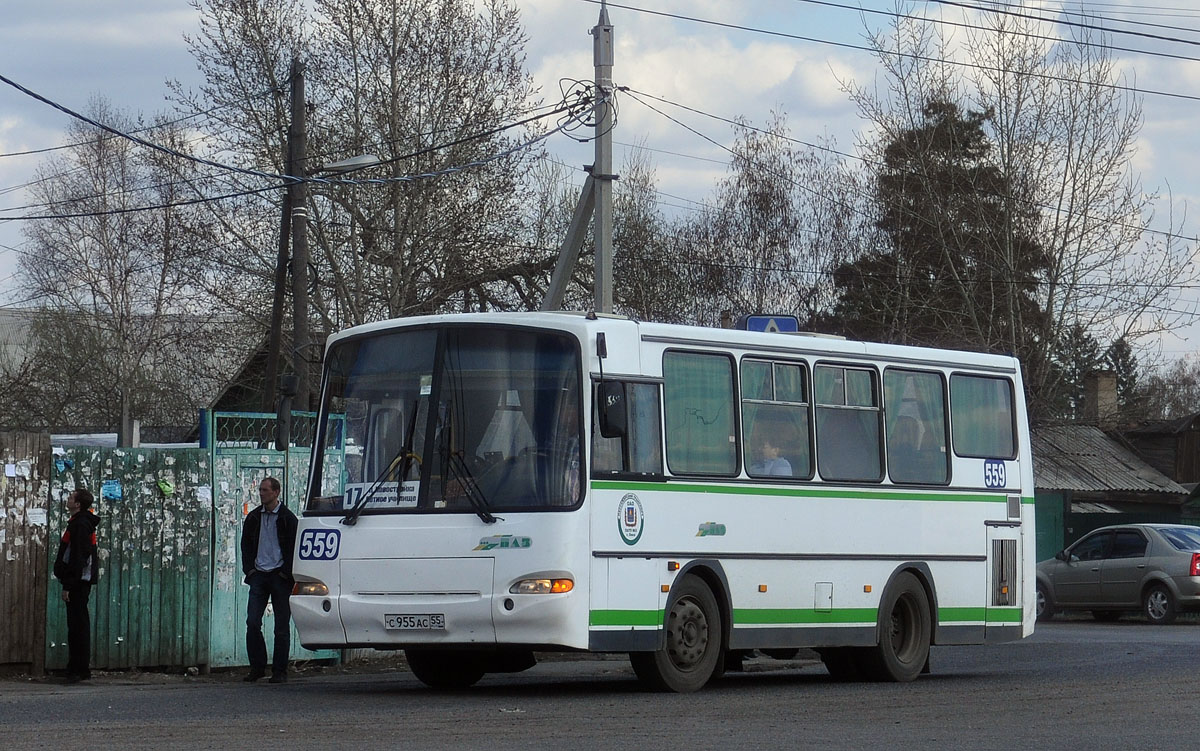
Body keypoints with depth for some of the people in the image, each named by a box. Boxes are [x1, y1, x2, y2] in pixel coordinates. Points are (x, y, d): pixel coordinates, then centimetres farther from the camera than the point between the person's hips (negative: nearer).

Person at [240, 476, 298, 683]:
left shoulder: (287, 518, 0)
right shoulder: (253, 518, 12)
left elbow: (294, 548, -1)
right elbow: (246, 545, 16)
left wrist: (285, 573, -9)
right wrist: (249, 569, 3)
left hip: (280, 576, -3)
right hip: (258, 574, 3)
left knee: (282, 626, -1)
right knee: (252, 622, -5)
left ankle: (280, 671, 4)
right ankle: (257, 667, 5)